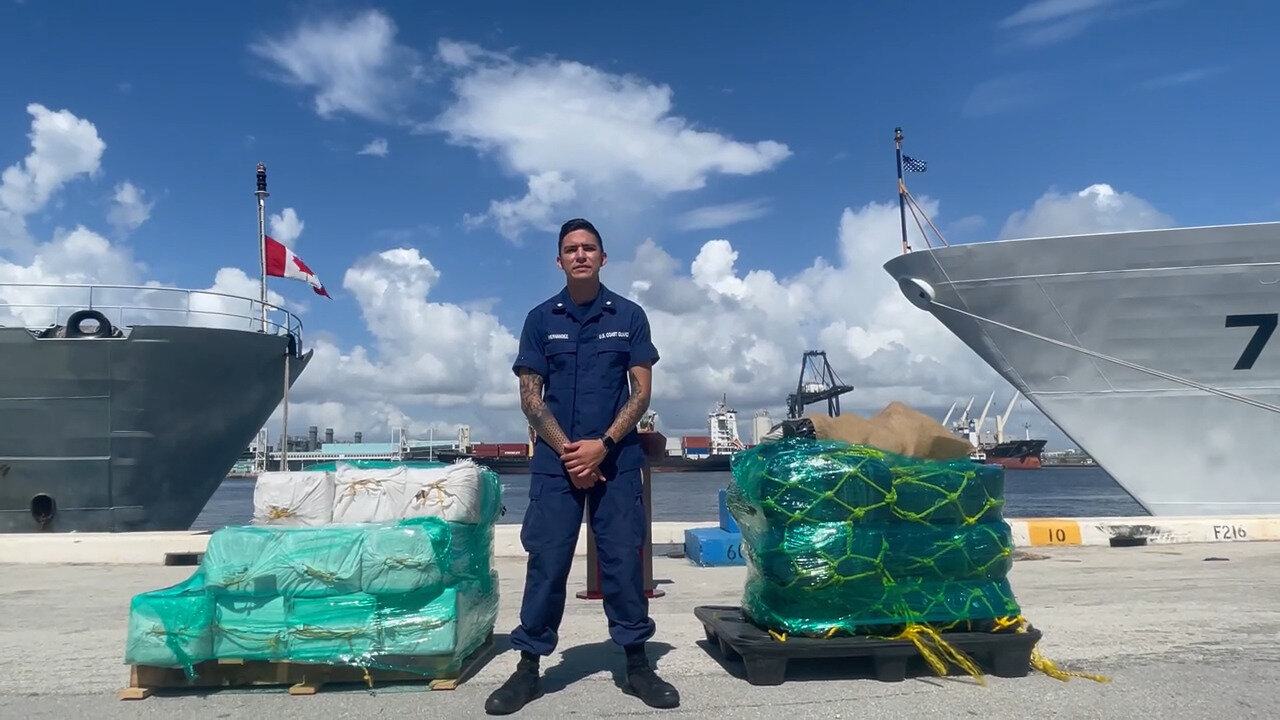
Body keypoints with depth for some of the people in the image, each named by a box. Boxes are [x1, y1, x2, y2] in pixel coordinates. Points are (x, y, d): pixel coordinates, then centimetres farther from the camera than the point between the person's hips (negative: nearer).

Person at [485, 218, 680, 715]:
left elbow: (642, 391, 1)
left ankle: (637, 664, 15)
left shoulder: (629, 316, 4)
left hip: (617, 459, 0)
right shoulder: (540, 319, 5)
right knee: (545, 563, 3)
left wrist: (603, 444, -11)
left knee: (624, 561, 4)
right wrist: (567, 451, -9)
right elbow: (530, 397, 2)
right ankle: (528, 667, 13)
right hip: (556, 461, 0)